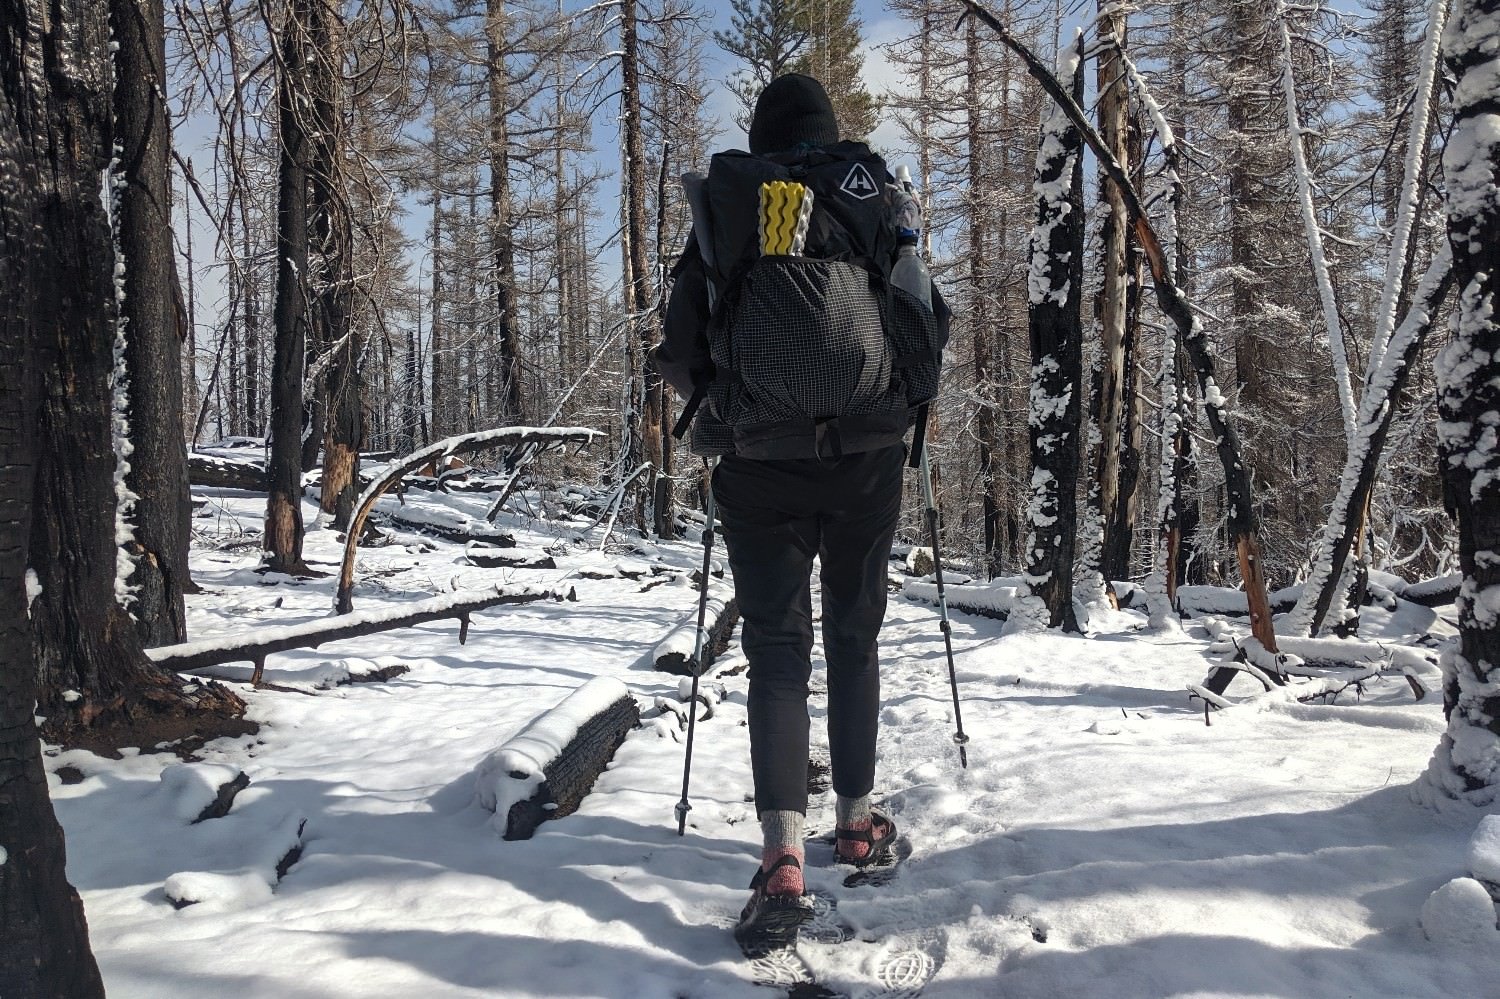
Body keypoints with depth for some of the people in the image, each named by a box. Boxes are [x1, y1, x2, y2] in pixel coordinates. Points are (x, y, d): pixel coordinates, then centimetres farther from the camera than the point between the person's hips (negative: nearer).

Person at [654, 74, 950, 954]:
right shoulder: (874, 205, 6)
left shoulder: (726, 212, 3)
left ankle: (784, 861, -10)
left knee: (778, 648, 2)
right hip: (870, 455, 1)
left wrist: (715, 410, 19)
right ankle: (858, 819, 26)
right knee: (855, 637, 16)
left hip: (763, 460, -1)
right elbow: (934, 325, 5)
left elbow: (681, 348, 0)